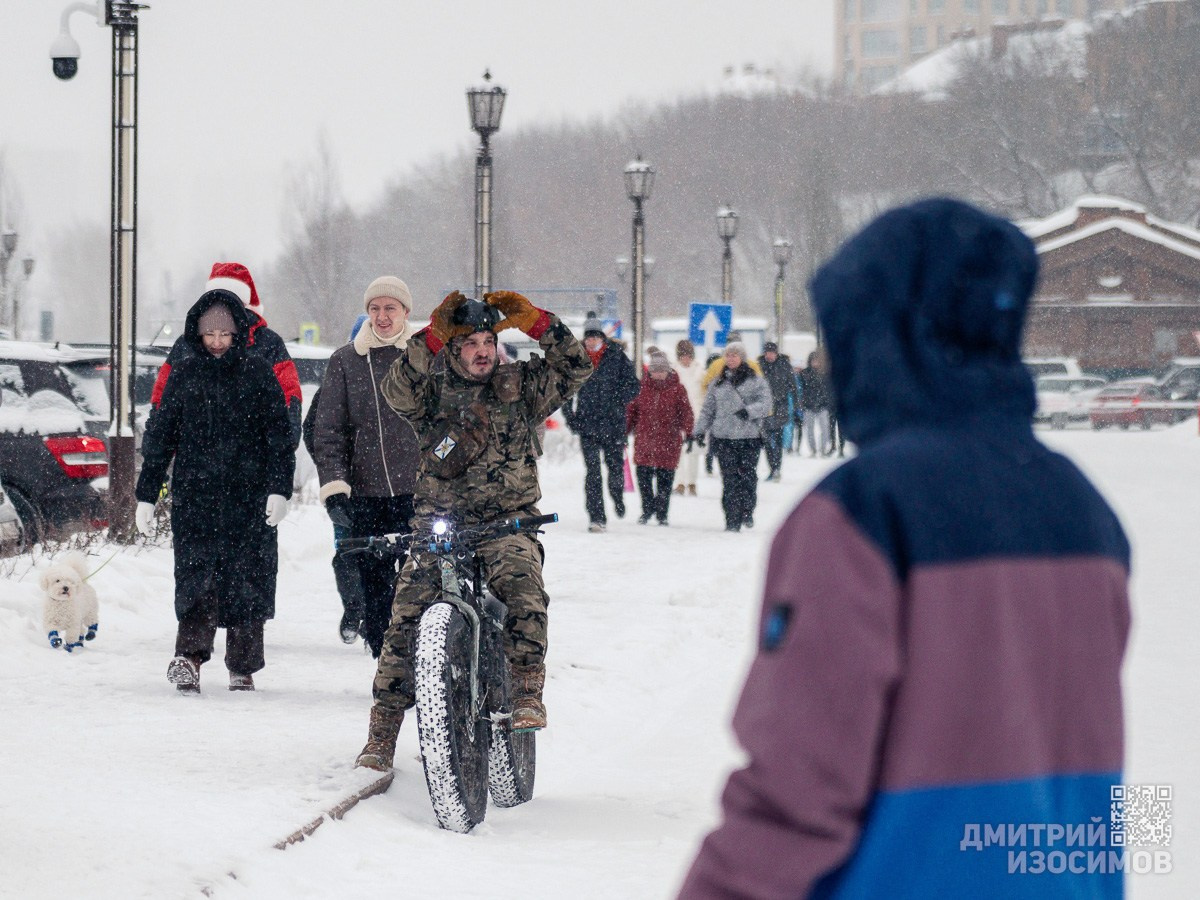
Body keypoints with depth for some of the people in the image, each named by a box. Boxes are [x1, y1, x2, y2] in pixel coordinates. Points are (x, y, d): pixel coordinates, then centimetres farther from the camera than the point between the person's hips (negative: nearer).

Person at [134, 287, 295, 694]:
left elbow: (280, 436, 4)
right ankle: (189, 654, -26)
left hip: (250, 497, 0)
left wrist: (279, 489, -8)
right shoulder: (184, 374, 9)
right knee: (196, 573, -13)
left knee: (248, 579, 1)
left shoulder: (258, 374, 6)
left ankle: (243, 666, 10)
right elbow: (159, 437, 12)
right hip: (194, 495, 0)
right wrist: (146, 496, 9)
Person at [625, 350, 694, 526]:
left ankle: (662, 513, 18)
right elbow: (632, 409, 10)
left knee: (665, 478, 5)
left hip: (668, 441, -2)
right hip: (644, 438, 2)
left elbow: (685, 412, -1)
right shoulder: (642, 387, 4)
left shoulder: (677, 389, -1)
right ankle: (647, 509, 21)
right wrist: (624, 431, 8)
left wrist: (687, 432, -11)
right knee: (643, 476, 3)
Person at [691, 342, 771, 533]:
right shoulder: (717, 384, 15)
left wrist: (748, 411, -22)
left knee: (748, 477, -2)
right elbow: (708, 409, 18)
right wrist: (699, 430, 7)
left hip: (749, 437, -2)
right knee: (730, 480, -3)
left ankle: (747, 513, 18)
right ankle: (732, 520, -1)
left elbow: (765, 404, -6)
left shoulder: (755, 381, 3)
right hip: (723, 438, 2)